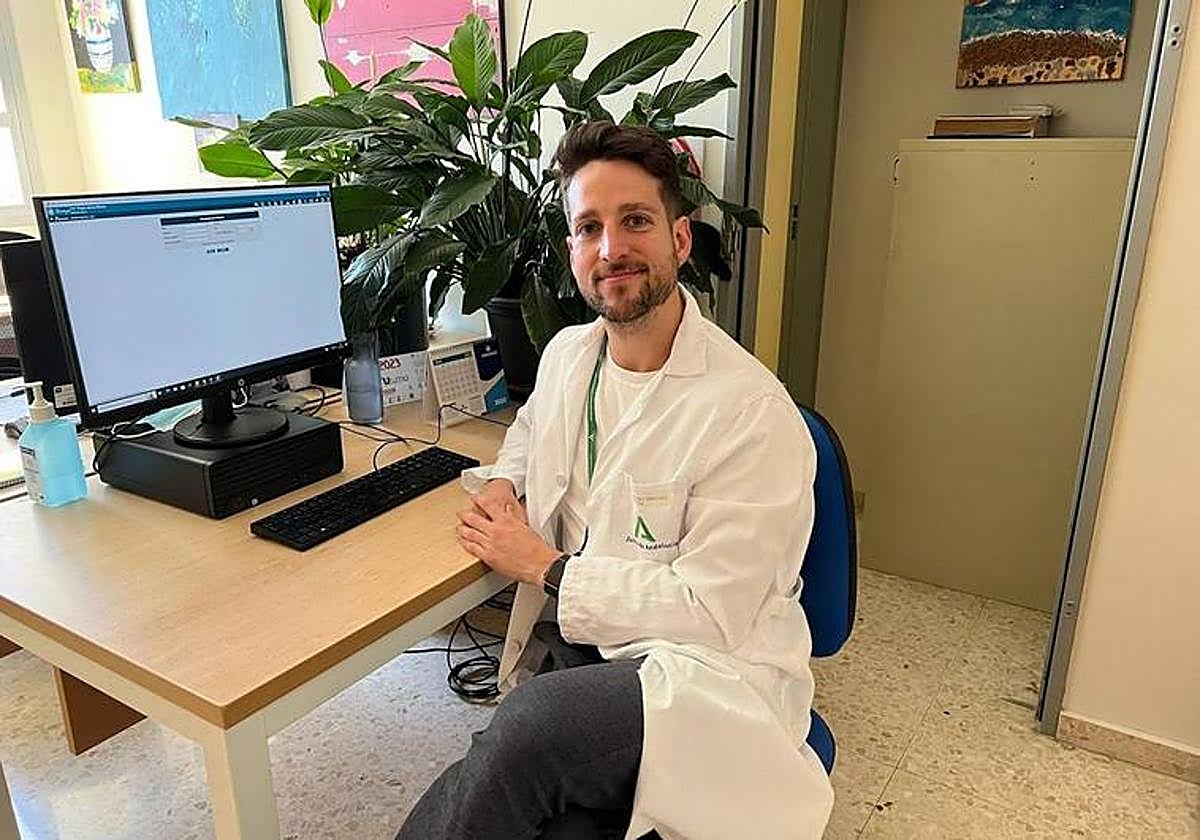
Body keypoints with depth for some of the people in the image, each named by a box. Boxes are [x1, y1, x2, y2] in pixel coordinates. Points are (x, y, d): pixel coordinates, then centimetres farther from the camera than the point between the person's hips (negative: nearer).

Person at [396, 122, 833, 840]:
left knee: (528, 728, -33)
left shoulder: (753, 411, -17)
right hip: (571, 643, 5)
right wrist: (501, 484, 7)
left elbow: (709, 610, -16)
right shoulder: (568, 353, 6)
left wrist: (545, 567, -9)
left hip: (707, 670, -4)